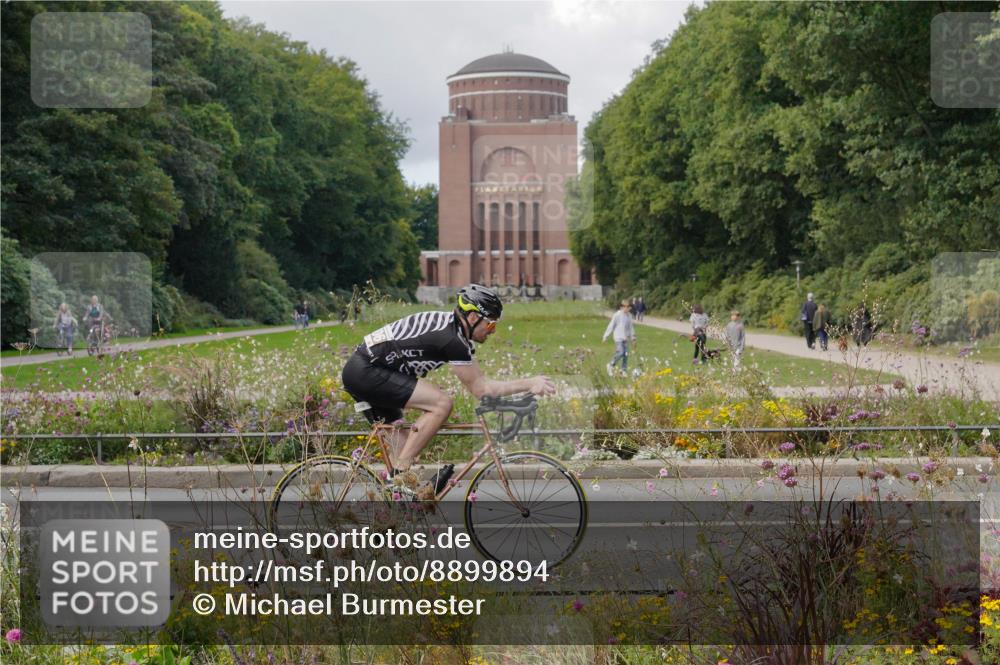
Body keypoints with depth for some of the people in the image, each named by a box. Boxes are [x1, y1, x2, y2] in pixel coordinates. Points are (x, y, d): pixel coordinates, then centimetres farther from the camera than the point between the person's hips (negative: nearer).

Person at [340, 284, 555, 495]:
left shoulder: (450, 325, 13)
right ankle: (399, 474, -12)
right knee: (441, 403, -16)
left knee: (399, 439, 19)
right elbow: (480, 389, -12)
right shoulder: (452, 339, -17)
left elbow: (478, 381, 18)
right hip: (366, 372, -10)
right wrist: (530, 384, -9)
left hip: (357, 372, 10)